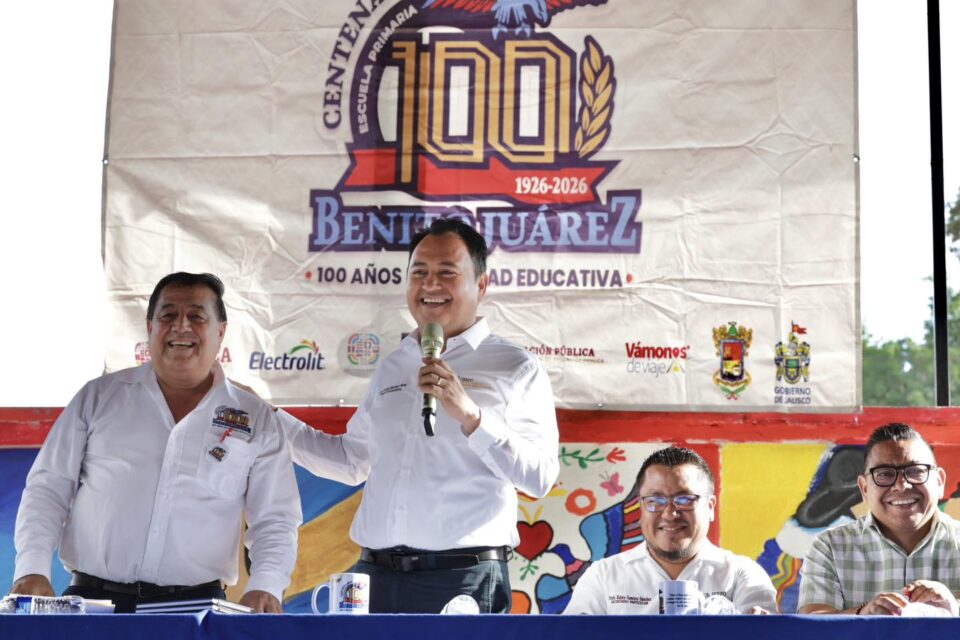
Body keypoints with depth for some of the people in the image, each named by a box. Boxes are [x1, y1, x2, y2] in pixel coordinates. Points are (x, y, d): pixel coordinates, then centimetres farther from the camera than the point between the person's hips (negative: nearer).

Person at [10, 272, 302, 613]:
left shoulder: (256, 419, 7)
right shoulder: (100, 396, 9)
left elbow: (274, 521, 6)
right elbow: (49, 488, 9)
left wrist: (265, 587, -12)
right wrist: (33, 568, -5)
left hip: (195, 606, 1)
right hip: (92, 598, -1)